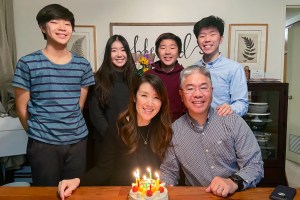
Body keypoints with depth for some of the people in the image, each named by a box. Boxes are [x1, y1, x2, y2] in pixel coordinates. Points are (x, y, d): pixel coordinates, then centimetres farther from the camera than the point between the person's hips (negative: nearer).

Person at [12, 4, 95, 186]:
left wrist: (71, 129, 6)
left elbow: (80, 105, 9)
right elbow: (22, 107, 1)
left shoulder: (83, 65, 3)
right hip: (42, 144, -2)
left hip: (78, 141, 3)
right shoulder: (28, 63, -6)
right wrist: (37, 133, 7)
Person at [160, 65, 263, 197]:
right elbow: (168, 171, 6)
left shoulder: (234, 122, -6)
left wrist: (234, 182, -24)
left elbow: (255, 165, -6)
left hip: (236, 195, -1)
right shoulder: (174, 130, -2)